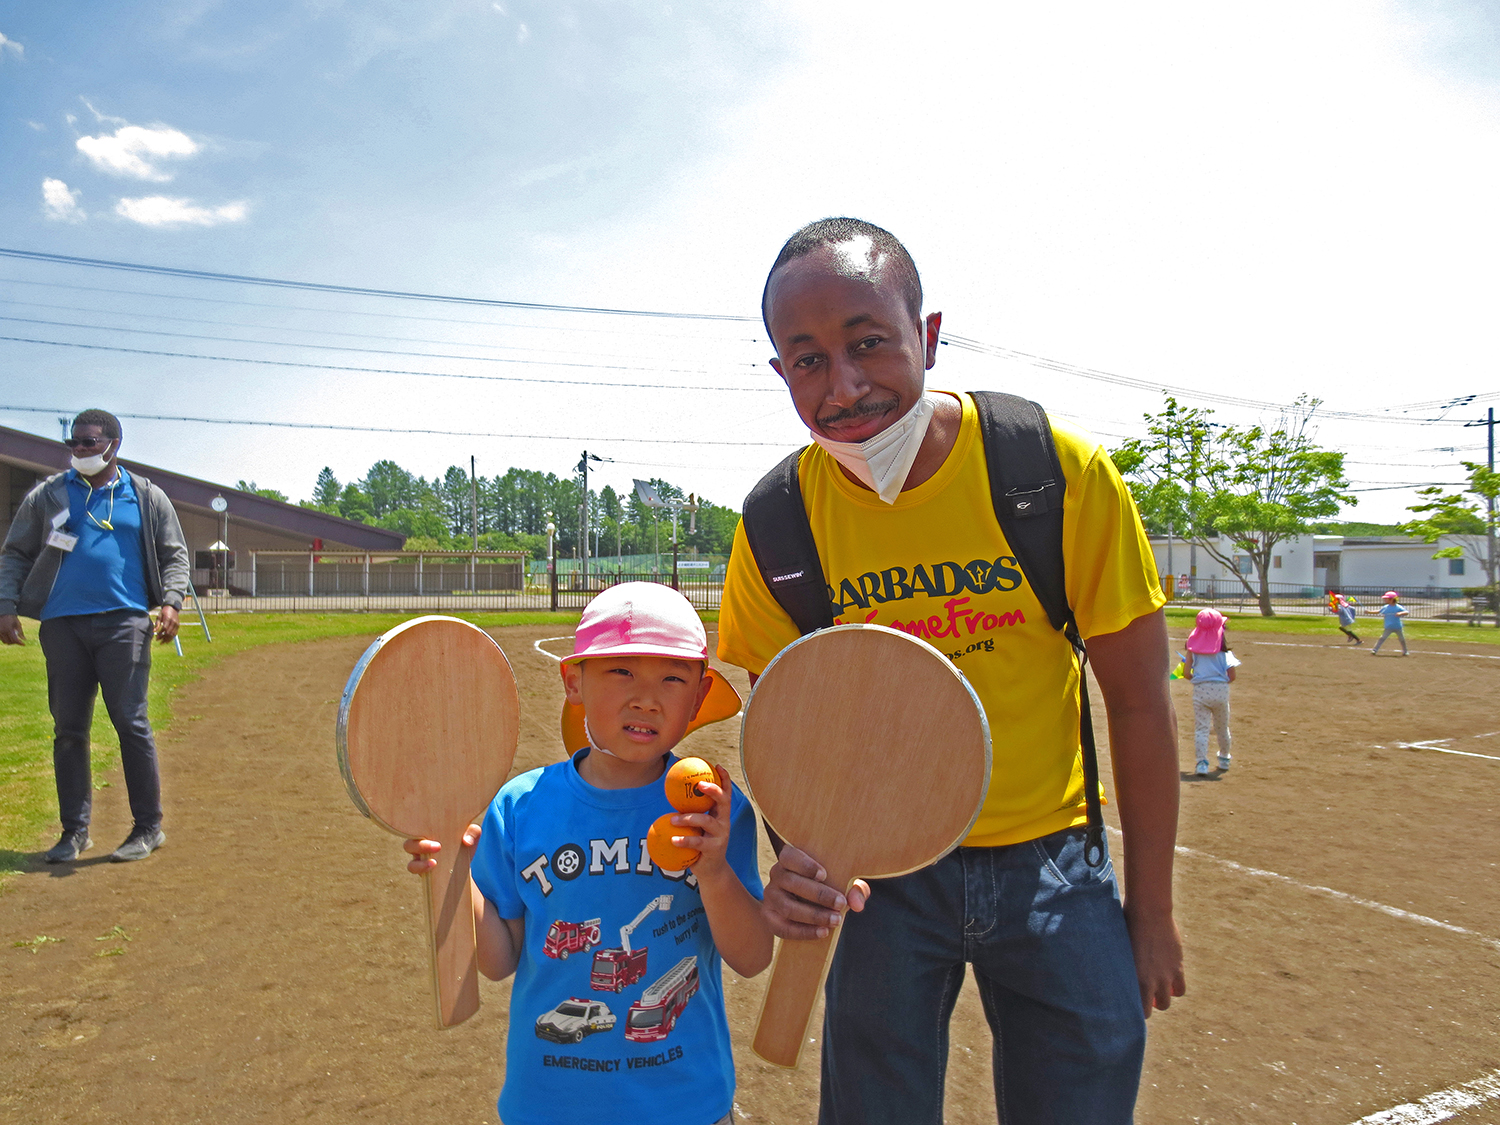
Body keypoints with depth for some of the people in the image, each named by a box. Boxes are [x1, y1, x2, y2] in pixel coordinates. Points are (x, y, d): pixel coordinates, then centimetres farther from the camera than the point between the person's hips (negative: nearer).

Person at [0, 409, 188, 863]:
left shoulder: (146, 497, 9)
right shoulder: (47, 496, 11)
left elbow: (174, 554, 11)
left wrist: (170, 601, -5)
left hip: (124, 622, -2)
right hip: (62, 624, 2)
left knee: (130, 721, -5)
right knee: (68, 729, 6)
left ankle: (148, 827, 3)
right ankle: (75, 830, 15)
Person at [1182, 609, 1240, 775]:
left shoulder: (1193, 648, -2)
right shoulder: (1224, 650, -2)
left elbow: (1186, 672, -6)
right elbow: (1231, 676, -6)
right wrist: (1223, 682, 15)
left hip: (1200, 691, -1)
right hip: (1221, 691, 1)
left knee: (1201, 728, -1)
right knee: (1222, 728, 19)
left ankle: (1202, 762, -13)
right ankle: (1224, 758, 35)